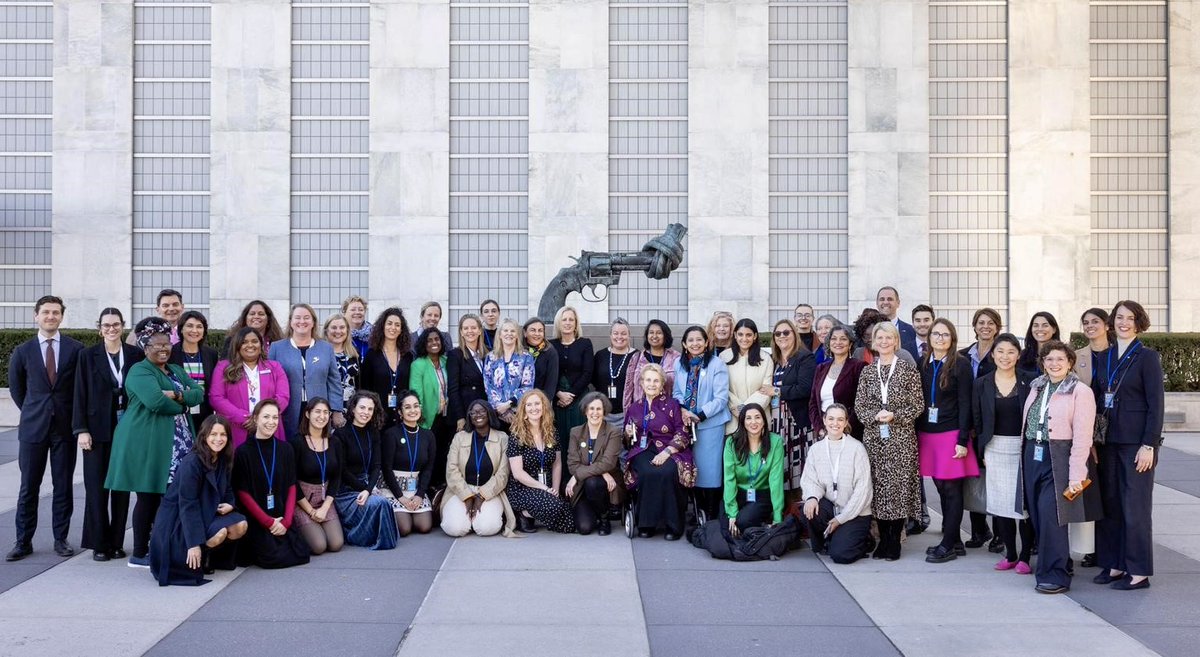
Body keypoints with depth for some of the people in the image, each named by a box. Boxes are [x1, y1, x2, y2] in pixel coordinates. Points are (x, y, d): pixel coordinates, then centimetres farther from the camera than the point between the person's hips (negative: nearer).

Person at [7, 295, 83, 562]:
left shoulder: (76, 349, 0)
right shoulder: (23, 351, 4)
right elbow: (16, 388, 16)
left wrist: (76, 417, 6)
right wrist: (33, 412, 13)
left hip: (65, 426, -1)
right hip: (33, 427, 1)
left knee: (63, 486, 5)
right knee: (28, 487, 4)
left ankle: (61, 538, 14)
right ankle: (23, 541, 11)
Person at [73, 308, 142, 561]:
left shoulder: (135, 355, 4)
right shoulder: (88, 356, 2)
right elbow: (80, 395, 0)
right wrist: (81, 430, -6)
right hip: (97, 430, -1)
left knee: (122, 486, 6)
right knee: (97, 487, 1)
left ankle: (117, 542, 14)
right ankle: (99, 544, 10)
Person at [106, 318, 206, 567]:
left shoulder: (177, 371, 20)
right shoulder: (139, 371, -4)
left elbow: (199, 394, 6)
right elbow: (155, 401, -20)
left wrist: (177, 395, -12)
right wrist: (182, 405, -5)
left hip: (178, 446, 7)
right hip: (148, 444, -7)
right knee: (148, 497, -3)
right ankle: (139, 554, 5)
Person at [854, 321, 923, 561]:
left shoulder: (909, 370, 1)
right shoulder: (867, 371, 10)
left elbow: (917, 405, -1)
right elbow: (859, 405, 8)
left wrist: (894, 415, -14)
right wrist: (875, 416, -10)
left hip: (901, 438, -3)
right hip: (873, 437, 3)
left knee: (899, 486, -4)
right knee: (878, 486, 3)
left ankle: (895, 541, 5)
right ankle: (883, 539, 14)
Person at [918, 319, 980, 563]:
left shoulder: (960, 365, -4)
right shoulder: (923, 364, 9)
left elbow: (964, 404, -7)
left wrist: (962, 440, -13)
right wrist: (917, 436, 7)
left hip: (951, 434, -5)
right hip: (926, 434, 5)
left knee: (952, 489, -2)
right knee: (941, 488, 9)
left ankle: (948, 546, 2)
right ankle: (952, 539, 19)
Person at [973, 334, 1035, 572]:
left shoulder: (1029, 382, -1)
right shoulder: (981, 384, 5)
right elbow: (977, 419, 8)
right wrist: (982, 452, 3)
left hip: (1023, 448, -2)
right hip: (995, 449, 2)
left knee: (1024, 501, -2)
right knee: (1000, 503, 5)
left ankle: (1025, 557, 9)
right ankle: (1010, 554, 17)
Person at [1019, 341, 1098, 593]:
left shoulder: (1080, 391, -6)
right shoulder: (1036, 387, 12)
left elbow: (1082, 437, -11)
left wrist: (1076, 475, -15)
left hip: (1059, 459, -6)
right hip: (1033, 456, 6)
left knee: (1050, 514, -12)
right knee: (1037, 516, 7)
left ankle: (1055, 575, -2)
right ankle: (1059, 565, 23)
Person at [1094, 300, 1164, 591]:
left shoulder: (1147, 357, -5)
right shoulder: (1105, 357, 11)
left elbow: (1155, 403, -9)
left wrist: (1148, 445, -14)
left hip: (1136, 443, -6)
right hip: (1108, 441, 6)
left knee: (1135, 507, -1)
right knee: (1109, 504, 8)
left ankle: (1139, 572, 7)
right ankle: (1115, 564, 18)